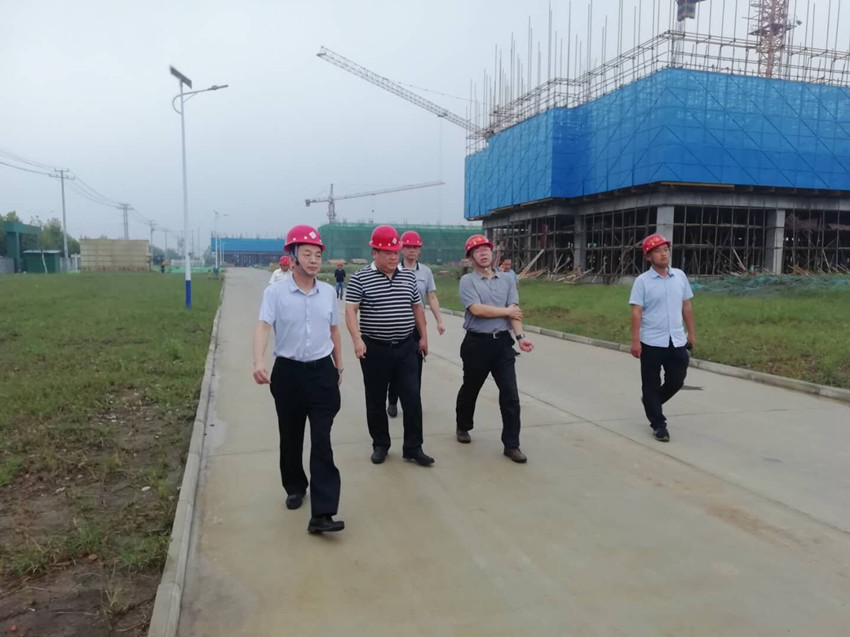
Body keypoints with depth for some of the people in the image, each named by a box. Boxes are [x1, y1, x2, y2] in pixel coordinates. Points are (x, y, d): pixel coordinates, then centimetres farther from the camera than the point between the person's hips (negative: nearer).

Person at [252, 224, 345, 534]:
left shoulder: (328, 292, 4)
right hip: (288, 372, -1)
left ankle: (322, 513, -6)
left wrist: (338, 366, 17)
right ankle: (295, 487, 40)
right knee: (290, 438, 15)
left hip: (322, 372, 1)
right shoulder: (275, 292, -8)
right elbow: (263, 326, -22)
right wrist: (259, 362, -39)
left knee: (322, 441, -6)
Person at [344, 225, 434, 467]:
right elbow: (350, 311, -11)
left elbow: (417, 307, 16)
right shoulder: (360, 278, -6)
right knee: (376, 401, 9)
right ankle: (380, 445, 26)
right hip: (375, 349, -3)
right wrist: (357, 340, -23)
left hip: (406, 348, 3)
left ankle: (413, 448, 13)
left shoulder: (408, 276, 7)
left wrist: (423, 337, 16)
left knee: (412, 398, 1)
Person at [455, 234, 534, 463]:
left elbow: (514, 312, 0)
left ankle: (511, 444, 5)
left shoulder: (506, 279, 8)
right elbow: (477, 309, -18)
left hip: (503, 342, 3)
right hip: (477, 343, -2)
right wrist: (507, 311, -8)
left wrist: (520, 336, -15)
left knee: (510, 394, -2)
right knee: (470, 389, 15)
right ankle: (463, 428, 39)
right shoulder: (467, 280, -4)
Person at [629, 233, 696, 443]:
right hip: (651, 343, -4)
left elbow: (686, 305, 13)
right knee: (651, 384, 4)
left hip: (677, 341, 4)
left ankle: (651, 402, 37)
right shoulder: (642, 281, -8)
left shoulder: (680, 276, 6)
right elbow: (636, 312, -11)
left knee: (676, 381, 10)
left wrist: (691, 332, 12)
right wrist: (635, 341, -16)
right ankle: (658, 424, 17)